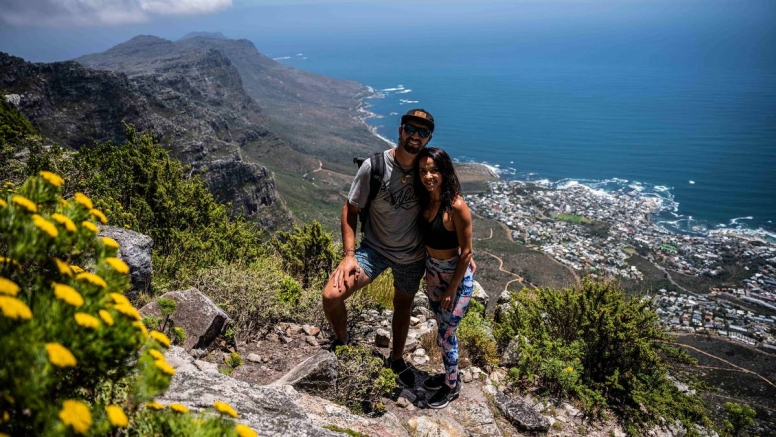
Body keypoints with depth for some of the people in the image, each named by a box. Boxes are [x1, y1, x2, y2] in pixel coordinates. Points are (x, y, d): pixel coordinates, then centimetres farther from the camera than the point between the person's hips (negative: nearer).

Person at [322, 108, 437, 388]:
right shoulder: (374, 166, -20)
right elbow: (350, 210, -11)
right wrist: (349, 255, -18)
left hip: (413, 255, 3)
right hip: (375, 249, -2)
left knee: (403, 306, 22)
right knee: (331, 296, -18)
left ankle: (397, 359, 49)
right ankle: (342, 341, 15)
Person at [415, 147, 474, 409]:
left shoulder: (456, 206, -26)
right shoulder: (425, 199, -6)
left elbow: (466, 252, -19)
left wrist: (452, 289, -14)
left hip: (457, 277, -7)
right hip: (432, 272, 7)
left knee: (445, 335, 6)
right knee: (442, 329, 22)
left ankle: (452, 387, 31)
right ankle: (449, 374, 45)